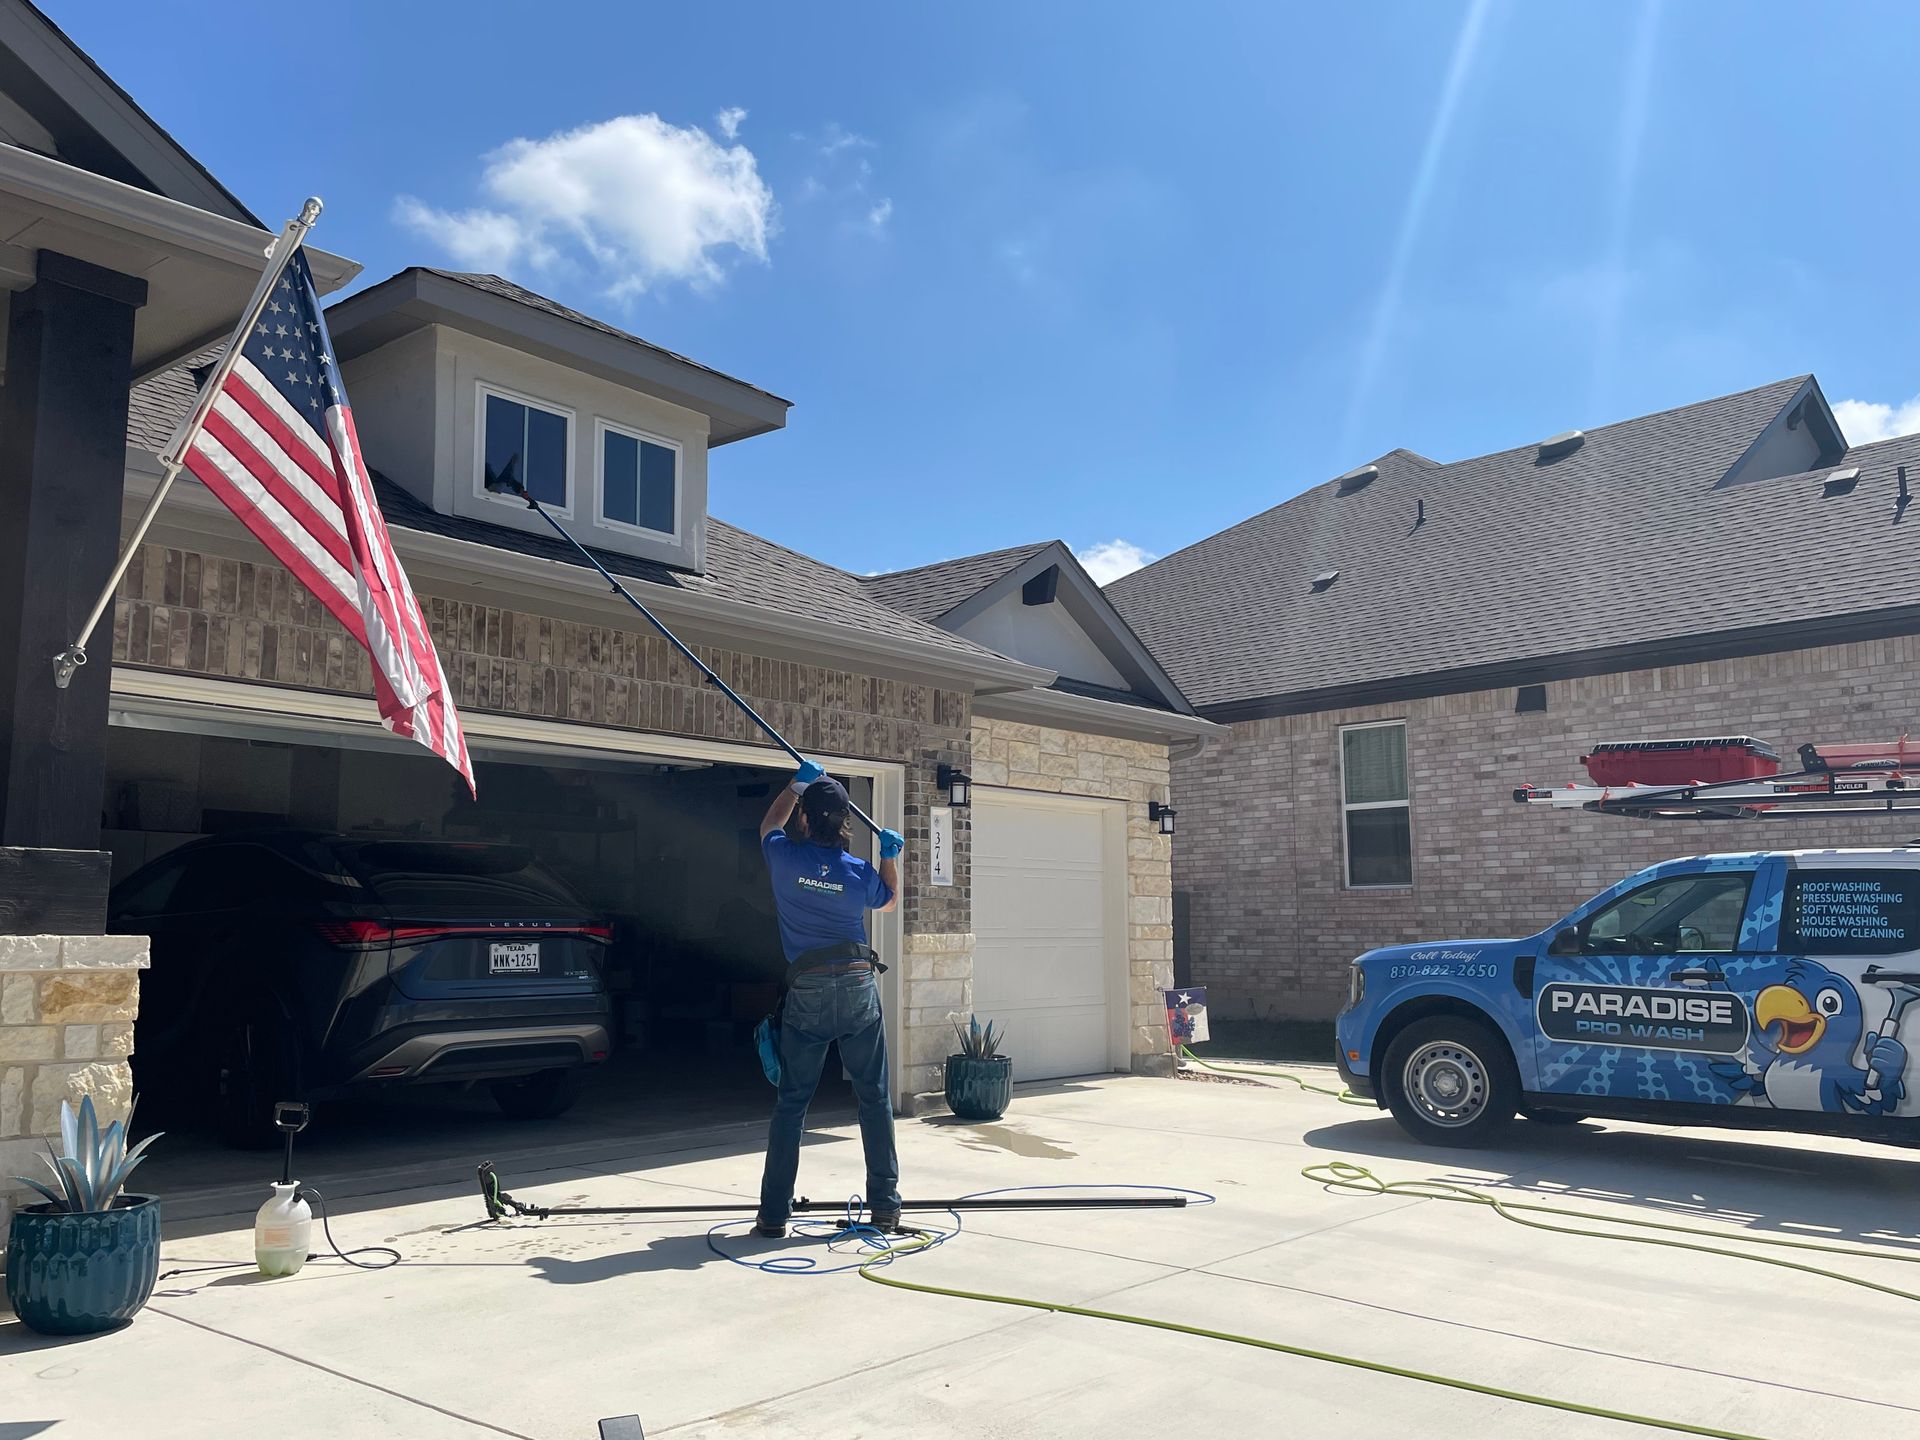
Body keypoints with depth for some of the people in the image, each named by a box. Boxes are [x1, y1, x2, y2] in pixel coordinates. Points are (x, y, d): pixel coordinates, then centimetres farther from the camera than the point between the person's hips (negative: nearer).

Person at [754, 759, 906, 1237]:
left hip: (807, 994, 0)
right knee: (874, 1099, 8)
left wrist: (798, 782, 28)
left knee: (791, 1103, 5)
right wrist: (890, 855, 20)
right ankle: (885, 1206, 12)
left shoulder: (785, 858, -4)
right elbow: (889, 899, 21)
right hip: (859, 991, 0)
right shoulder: (859, 873, -2)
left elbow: (770, 824, 21)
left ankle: (774, 1213, 7)